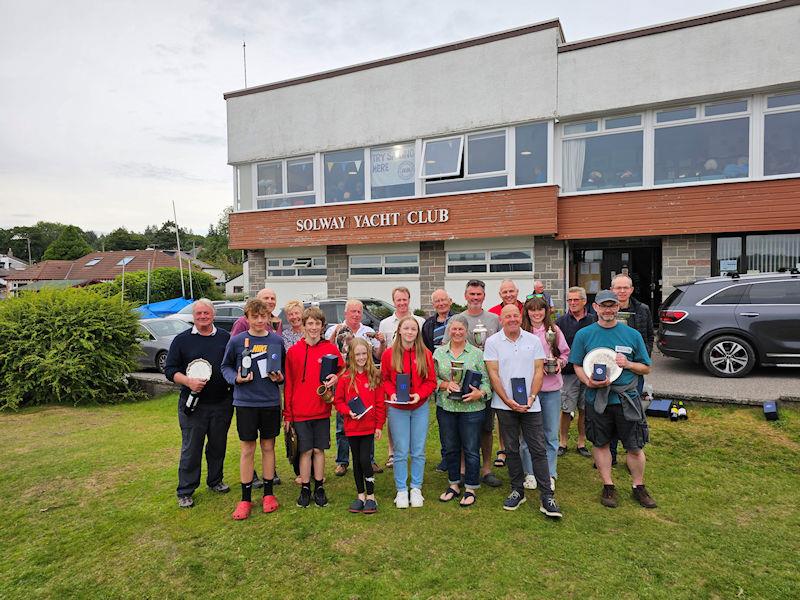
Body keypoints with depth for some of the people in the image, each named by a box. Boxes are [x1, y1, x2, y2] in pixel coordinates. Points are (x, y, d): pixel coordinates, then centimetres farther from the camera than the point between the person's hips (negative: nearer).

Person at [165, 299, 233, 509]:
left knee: (218, 445, 14)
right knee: (191, 448, 3)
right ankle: (185, 492, 16)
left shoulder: (226, 338, 6)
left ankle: (215, 481, 32)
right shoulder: (182, 340, 1)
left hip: (222, 403, 2)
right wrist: (188, 382, -16)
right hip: (193, 404, -2)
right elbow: (170, 369, 0)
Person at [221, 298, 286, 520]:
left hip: (271, 402, 1)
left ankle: (268, 493, 26)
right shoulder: (237, 341, -4)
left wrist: (280, 377, -8)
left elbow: (284, 368, 12)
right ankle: (246, 498, 19)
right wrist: (236, 378, -11)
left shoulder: (277, 340, 1)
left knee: (268, 446, 12)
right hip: (245, 402, -1)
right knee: (247, 449, 5)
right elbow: (225, 366, 7)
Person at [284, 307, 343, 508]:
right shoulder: (293, 351, -1)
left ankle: (319, 488, 23)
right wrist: (287, 414, 0)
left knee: (319, 450, 9)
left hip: (322, 410, 1)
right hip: (300, 411, 0)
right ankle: (305, 489, 21)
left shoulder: (331, 349, 0)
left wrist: (336, 378, -15)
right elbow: (289, 384, 1)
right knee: (305, 451, 7)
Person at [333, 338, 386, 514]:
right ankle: (361, 495, 26)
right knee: (357, 461, 12)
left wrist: (379, 426, -2)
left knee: (365, 460, -6)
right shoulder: (345, 377, -2)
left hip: (369, 426, -1)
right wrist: (348, 411, -14)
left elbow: (380, 403, 0)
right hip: (352, 427, 2)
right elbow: (338, 401, 3)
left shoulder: (375, 376, -2)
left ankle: (371, 497, 11)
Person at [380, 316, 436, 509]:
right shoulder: (389, 354, -4)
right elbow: (384, 379, 1)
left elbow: (431, 381, 0)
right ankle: (401, 490, 20)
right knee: (401, 452, 5)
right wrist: (392, 394, -16)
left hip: (420, 407, 1)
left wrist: (419, 395, -16)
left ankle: (416, 489, 24)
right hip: (397, 408, -1)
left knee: (418, 451, 9)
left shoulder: (425, 354, -2)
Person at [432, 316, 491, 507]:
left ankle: (470, 489, 19)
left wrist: (480, 393, -19)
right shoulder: (439, 353, 6)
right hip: (446, 407, 3)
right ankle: (453, 485, 29)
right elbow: (432, 379, 6)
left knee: (471, 449, 4)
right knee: (450, 448, 13)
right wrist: (446, 384, -12)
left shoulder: (477, 353, -1)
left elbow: (486, 380, -1)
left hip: (471, 408, -2)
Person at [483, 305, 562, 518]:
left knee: (538, 450, 1)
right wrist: (508, 401, -11)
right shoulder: (492, 342, -1)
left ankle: (547, 497, 7)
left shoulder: (533, 340, 4)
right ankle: (517, 491, 23)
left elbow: (539, 370, 3)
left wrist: (531, 397, -10)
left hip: (530, 404, 1)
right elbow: (493, 374, -4)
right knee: (511, 449, 10)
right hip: (505, 405, 0)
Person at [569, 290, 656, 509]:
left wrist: (628, 364, -12)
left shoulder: (632, 334, 2)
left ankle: (639, 487, 28)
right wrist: (589, 382, -15)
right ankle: (608, 487, 28)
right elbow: (577, 366, 4)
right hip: (597, 399, 0)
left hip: (628, 400, 0)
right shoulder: (584, 334, 0)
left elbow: (646, 368, 8)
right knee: (600, 444, 12)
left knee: (635, 447, 6)